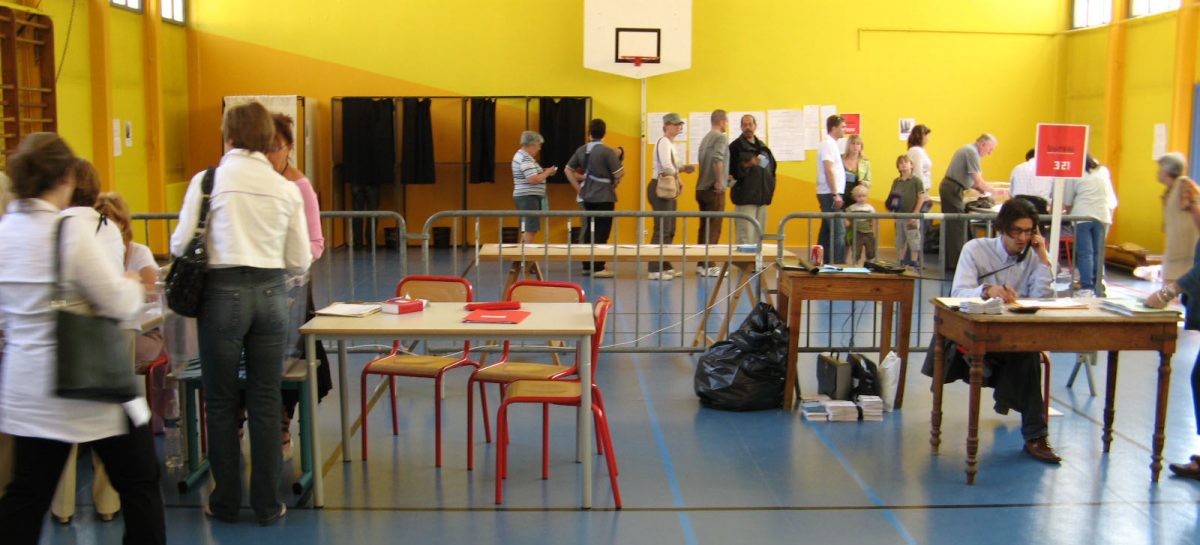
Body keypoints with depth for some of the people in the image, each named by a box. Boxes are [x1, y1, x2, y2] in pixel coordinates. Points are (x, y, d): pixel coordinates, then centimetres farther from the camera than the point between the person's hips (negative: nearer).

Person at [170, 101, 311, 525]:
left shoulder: (208, 180, -4)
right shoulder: (286, 188, 4)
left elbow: (181, 244, -5)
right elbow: (300, 262, 5)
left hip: (223, 293, -2)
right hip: (271, 294, 2)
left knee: (221, 403, 11)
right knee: (265, 403, 10)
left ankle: (226, 502, 21)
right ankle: (267, 504, 16)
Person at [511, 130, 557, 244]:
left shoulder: (521, 156, 16)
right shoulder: (525, 159, -17)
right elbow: (534, 180, -25)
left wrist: (543, 172, 12)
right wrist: (547, 172, -11)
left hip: (525, 197, 11)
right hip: (528, 197, -11)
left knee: (528, 230, 16)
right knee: (531, 230, -10)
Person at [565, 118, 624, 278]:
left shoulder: (581, 150, 5)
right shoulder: (607, 151, -14)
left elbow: (568, 170, 9)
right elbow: (619, 174, -16)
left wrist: (578, 188, 9)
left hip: (586, 197, 6)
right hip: (604, 197, -6)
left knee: (589, 230, 14)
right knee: (601, 232, -1)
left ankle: (587, 266, 18)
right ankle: (598, 268, -2)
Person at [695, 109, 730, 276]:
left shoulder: (706, 138, 16)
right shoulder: (721, 137, -10)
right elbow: (717, 159, -27)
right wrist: (719, 181, -21)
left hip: (702, 188, 8)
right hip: (714, 190, -8)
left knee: (704, 228, 11)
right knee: (713, 229, -5)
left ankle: (701, 263, 14)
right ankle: (709, 265, -4)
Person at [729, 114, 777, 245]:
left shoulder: (762, 146, 19)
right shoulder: (736, 146, -1)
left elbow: (772, 166, 26)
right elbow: (730, 169, -9)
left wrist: (770, 185, 13)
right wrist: (748, 165, -21)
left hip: (762, 196, 6)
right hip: (745, 197, -6)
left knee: (759, 235, 8)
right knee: (746, 236, -12)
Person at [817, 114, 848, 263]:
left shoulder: (831, 144, 18)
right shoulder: (828, 144, -12)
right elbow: (829, 171, -20)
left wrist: (836, 194, 16)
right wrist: (836, 194, -22)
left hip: (829, 194, 10)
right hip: (830, 194, -10)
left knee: (827, 231, 11)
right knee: (838, 231, -12)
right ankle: (838, 264, -14)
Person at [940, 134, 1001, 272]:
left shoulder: (969, 150, 17)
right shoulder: (972, 152, -14)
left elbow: (970, 180, 21)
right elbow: (978, 181, -20)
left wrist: (982, 190, 9)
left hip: (949, 188, 10)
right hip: (953, 190, -10)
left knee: (951, 226, 12)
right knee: (957, 226, -7)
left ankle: (949, 262, 17)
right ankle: (955, 262, -6)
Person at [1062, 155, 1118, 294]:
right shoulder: (1104, 172, 14)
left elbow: (1067, 202, 4)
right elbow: (1112, 200, 21)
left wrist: (1069, 213, 21)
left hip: (1082, 216, -4)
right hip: (1103, 216, 4)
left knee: (1085, 253, -3)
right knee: (1098, 252, 9)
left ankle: (1087, 287, -6)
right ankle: (1098, 286, 10)